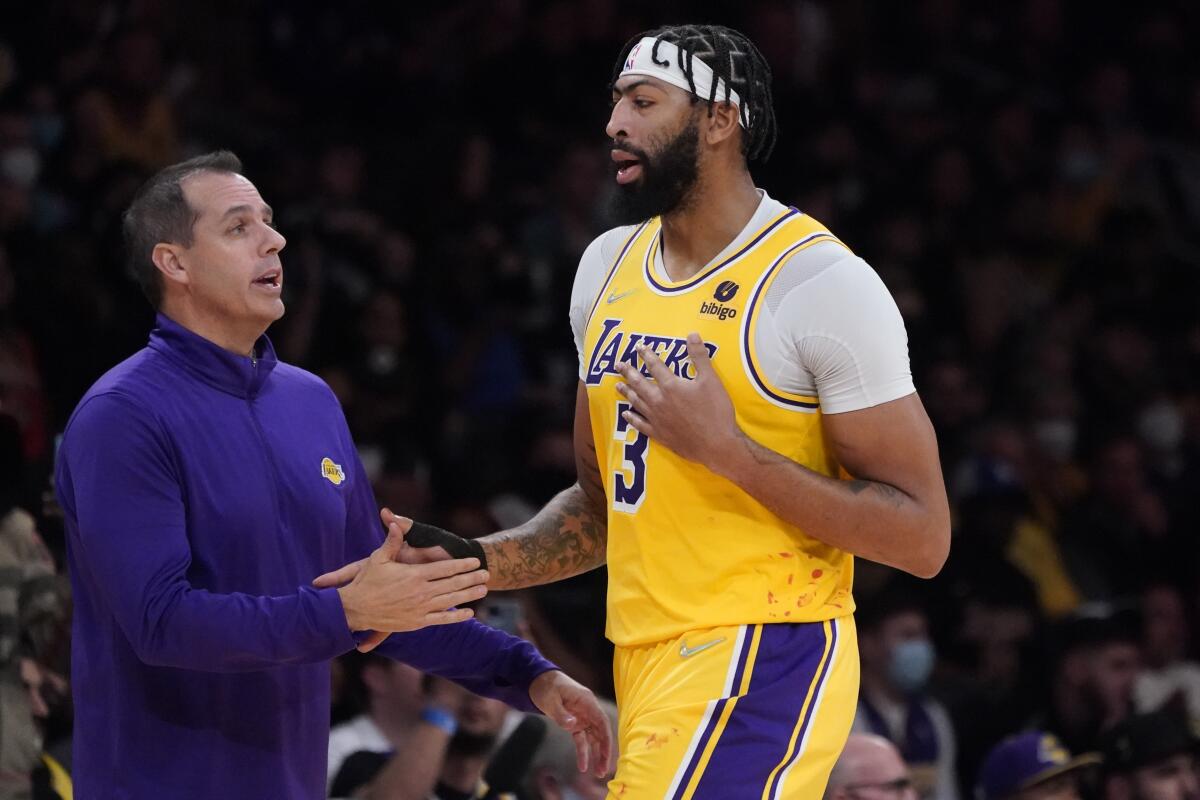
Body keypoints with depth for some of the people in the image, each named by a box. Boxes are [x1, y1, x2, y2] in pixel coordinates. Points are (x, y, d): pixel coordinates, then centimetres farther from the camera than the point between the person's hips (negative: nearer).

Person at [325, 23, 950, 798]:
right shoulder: (609, 266, 12)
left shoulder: (819, 281, -12)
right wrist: (462, 563, 6)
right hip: (647, 668, 8)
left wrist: (727, 448, -20)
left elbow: (922, 537, -14)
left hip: (759, 661, -8)